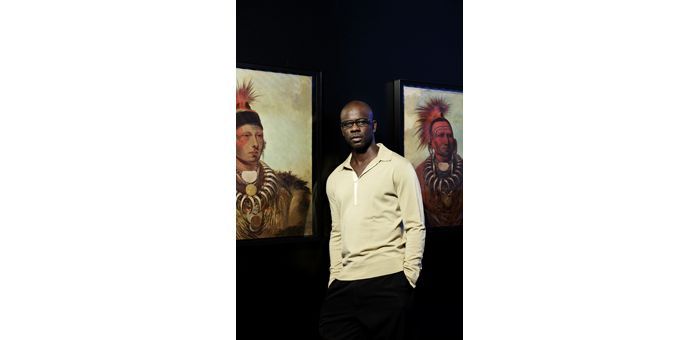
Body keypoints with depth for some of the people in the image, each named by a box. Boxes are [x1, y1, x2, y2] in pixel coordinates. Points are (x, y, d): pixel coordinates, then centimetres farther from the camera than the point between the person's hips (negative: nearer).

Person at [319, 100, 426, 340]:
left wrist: (408, 277, -11)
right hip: (344, 283, 5)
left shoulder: (398, 167, -1)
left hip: (388, 280, -4)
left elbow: (415, 226, -5)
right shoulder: (335, 179, 14)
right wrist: (335, 277, 11)